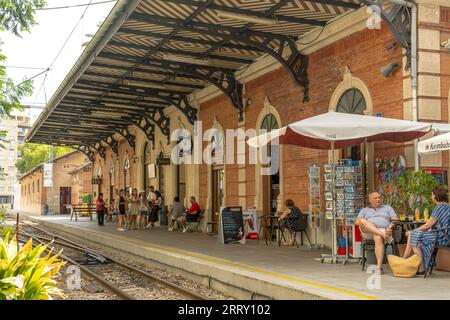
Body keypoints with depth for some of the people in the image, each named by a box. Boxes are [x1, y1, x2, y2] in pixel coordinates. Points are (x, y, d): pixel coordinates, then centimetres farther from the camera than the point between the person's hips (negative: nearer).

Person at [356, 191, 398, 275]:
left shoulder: (387, 208, 27)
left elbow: (395, 220, 14)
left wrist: (391, 226, -8)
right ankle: (384, 235, -44)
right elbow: (357, 222, 12)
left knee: (378, 238, -39)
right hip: (368, 232, 1)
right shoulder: (364, 210, 28)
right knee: (362, 221, -32)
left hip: (383, 229, -1)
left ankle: (379, 267, -44)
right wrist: (366, 223, -9)